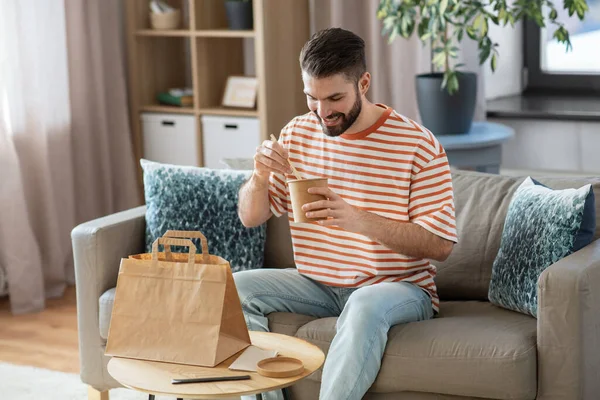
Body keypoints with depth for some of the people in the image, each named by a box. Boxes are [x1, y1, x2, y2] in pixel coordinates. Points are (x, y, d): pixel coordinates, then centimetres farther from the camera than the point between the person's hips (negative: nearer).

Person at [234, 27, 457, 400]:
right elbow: (250, 218, 7)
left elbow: (441, 244, -17)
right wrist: (260, 176, -17)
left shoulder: (418, 145, -12)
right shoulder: (298, 133, 3)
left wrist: (358, 219, -30)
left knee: (365, 305, -38)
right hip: (316, 283, 5)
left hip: (397, 287, -5)